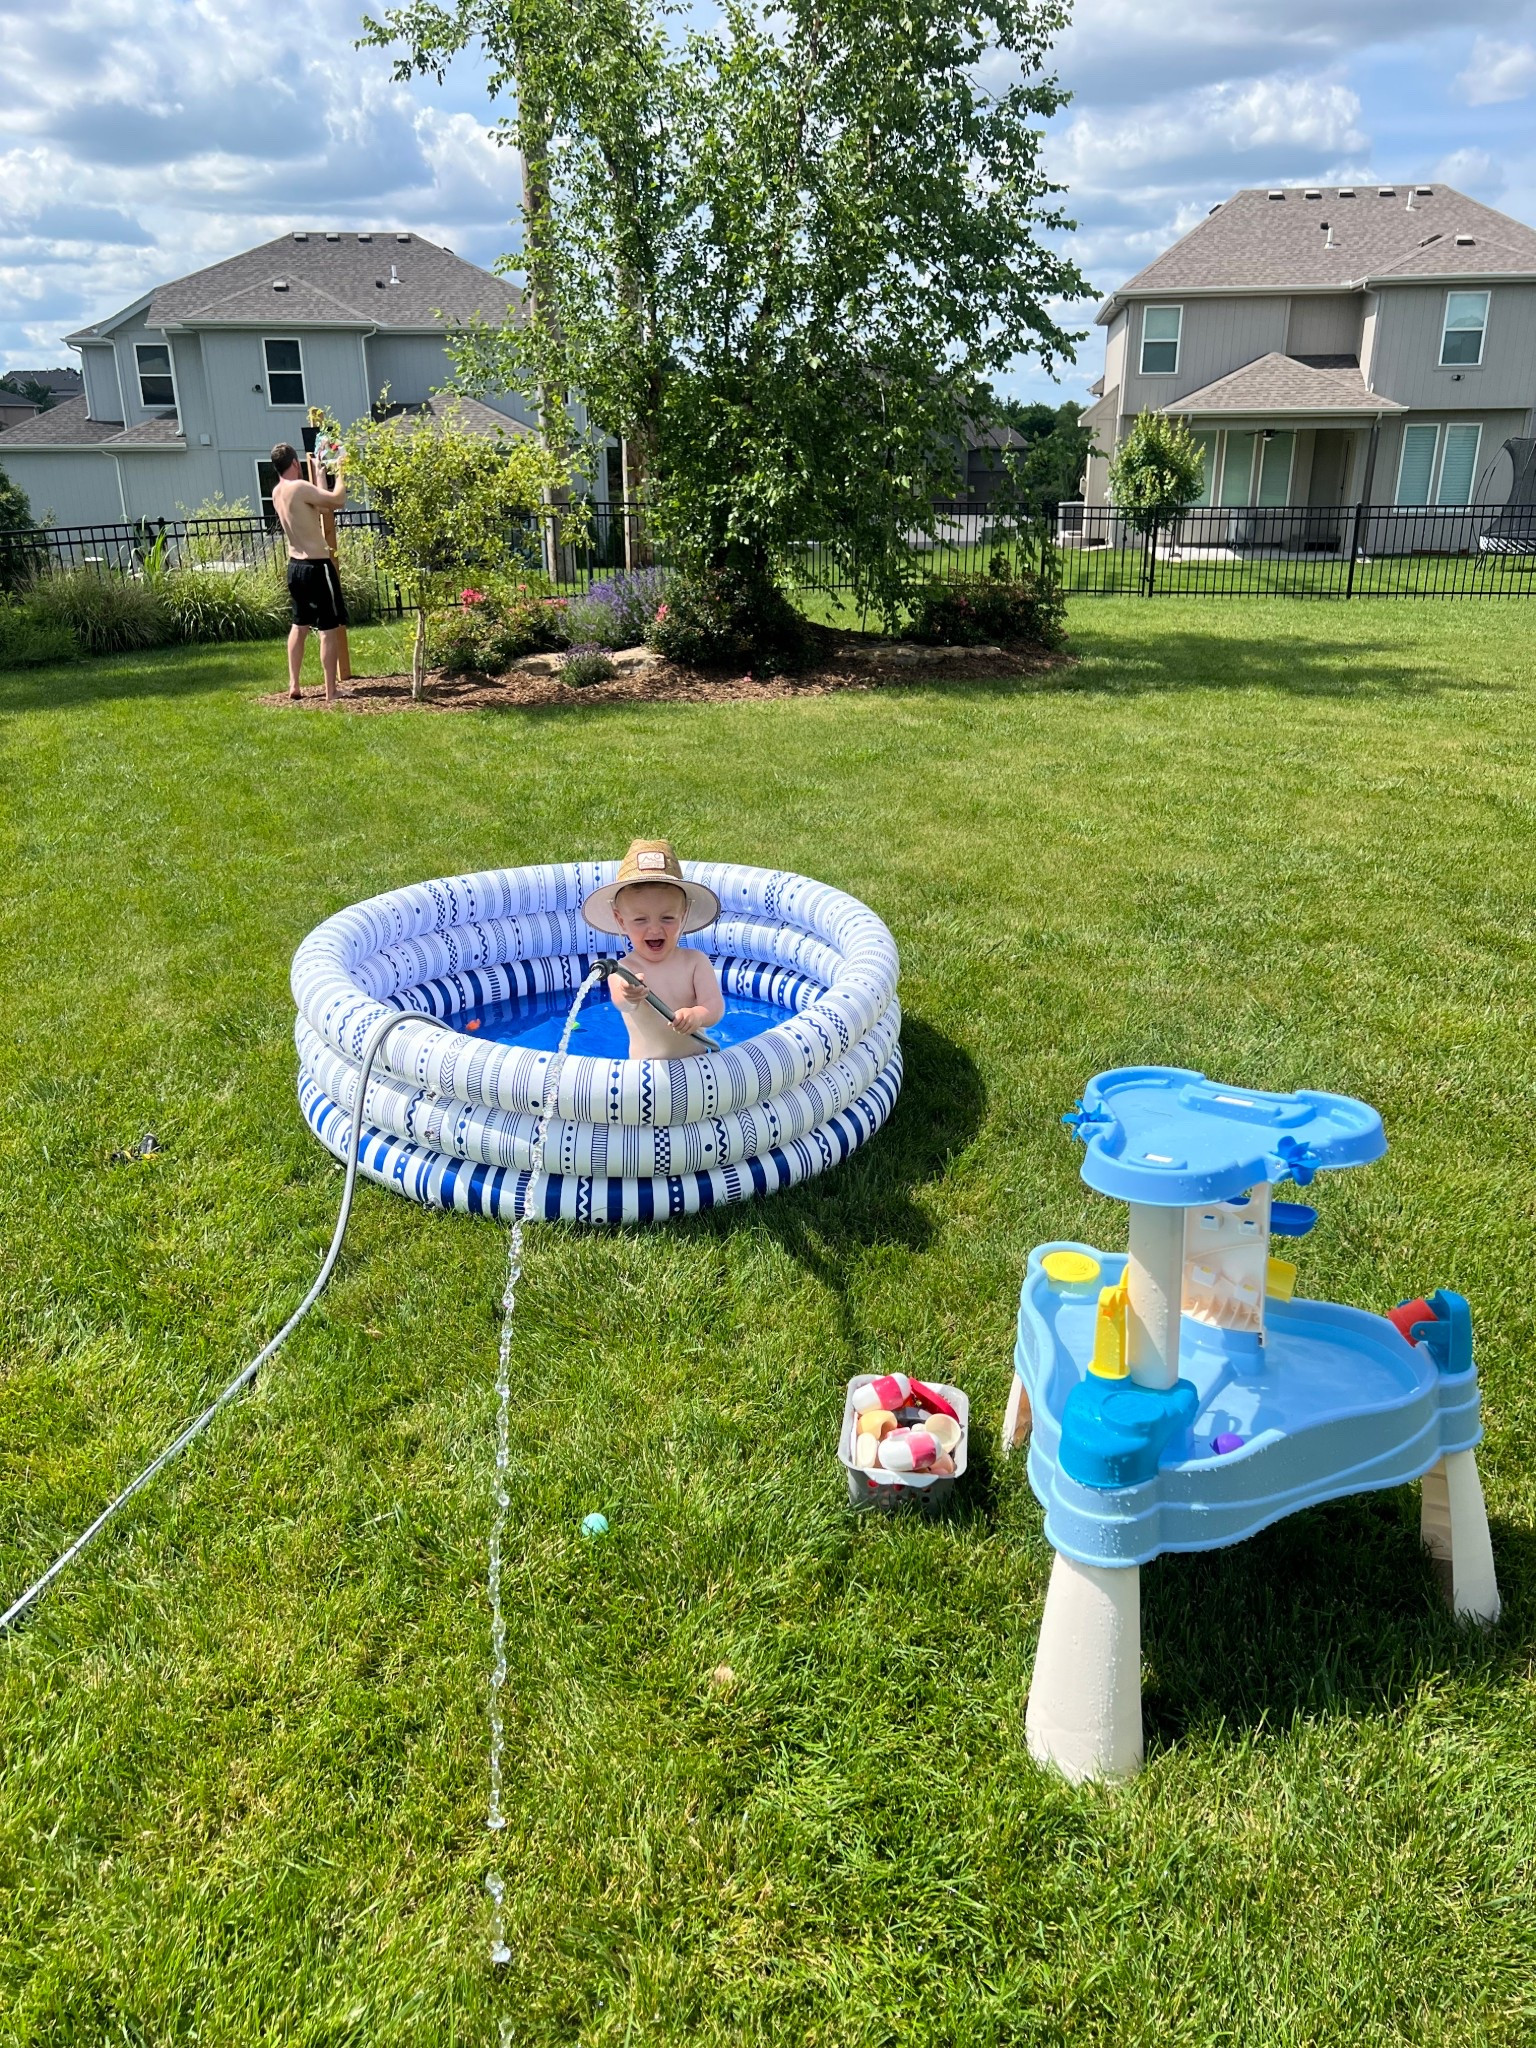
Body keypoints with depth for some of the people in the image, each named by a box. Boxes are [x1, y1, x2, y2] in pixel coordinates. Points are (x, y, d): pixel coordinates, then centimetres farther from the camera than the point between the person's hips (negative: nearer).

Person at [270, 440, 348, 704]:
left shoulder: (277, 492, 8)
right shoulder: (300, 488, -18)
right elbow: (338, 500, -19)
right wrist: (341, 476, -2)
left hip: (295, 565, 9)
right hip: (317, 566, -9)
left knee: (299, 625, 19)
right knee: (329, 629, -3)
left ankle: (294, 685, 21)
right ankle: (331, 692, -3)